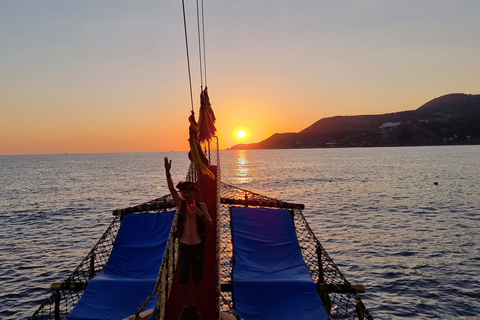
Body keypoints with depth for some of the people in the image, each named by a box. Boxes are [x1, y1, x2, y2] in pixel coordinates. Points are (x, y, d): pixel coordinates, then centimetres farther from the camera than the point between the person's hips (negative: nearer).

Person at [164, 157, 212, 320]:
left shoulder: (201, 206, -5)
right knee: (183, 280, 3)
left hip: (198, 248, 0)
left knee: (197, 280, 11)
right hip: (184, 248, 0)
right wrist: (168, 172, -36)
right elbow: (171, 188, -20)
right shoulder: (180, 204, -5)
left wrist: (200, 213, -35)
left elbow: (209, 224, -15)